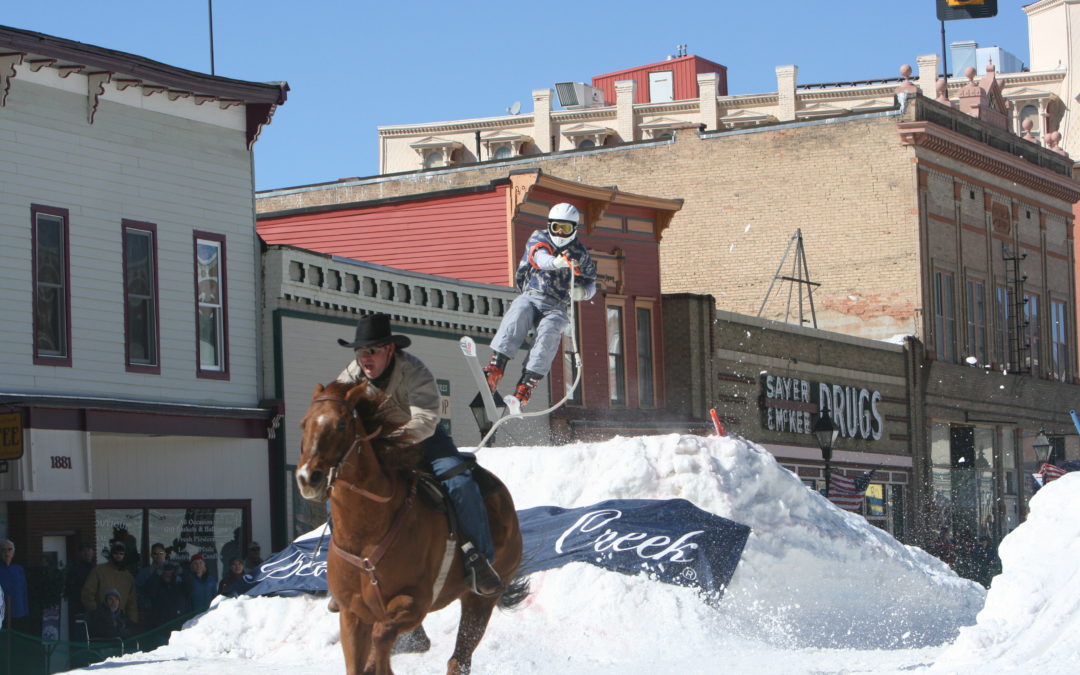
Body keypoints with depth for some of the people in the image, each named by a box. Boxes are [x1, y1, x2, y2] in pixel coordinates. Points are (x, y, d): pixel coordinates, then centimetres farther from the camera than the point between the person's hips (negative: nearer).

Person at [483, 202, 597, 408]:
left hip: (557, 307, 0)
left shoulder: (581, 254, 15)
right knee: (517, 315, -34)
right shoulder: (539, 238, 8)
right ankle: (495, 368, -44)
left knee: (549, 331, -32)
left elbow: (591, 285, 22)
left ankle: (527, 384, -41)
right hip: (531, 296, 0)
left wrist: (581, 292, -5)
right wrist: (556, 262, -40)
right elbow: (540, 256, -15)